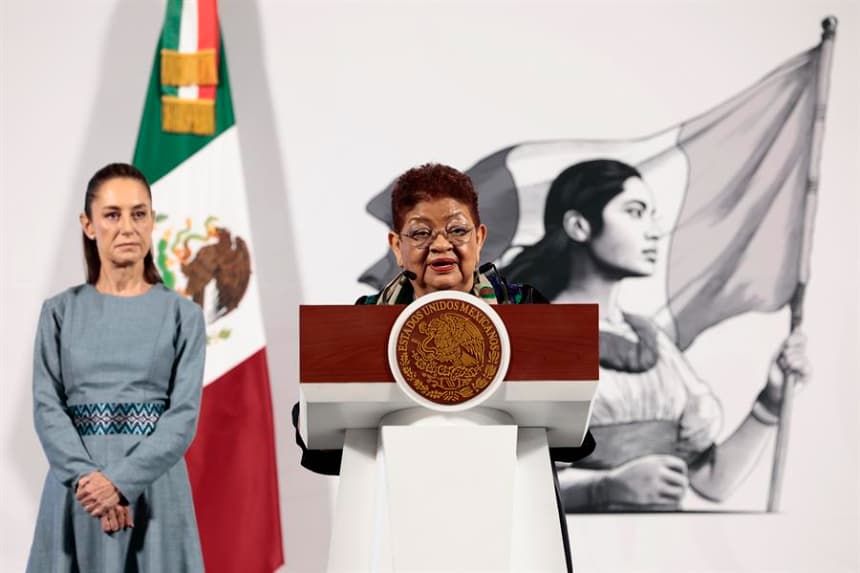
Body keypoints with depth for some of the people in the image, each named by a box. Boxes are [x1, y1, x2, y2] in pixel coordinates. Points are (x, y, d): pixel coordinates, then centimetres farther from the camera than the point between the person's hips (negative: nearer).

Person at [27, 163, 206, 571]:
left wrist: (121, 481, -17)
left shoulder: (182, 314, 3)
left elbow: (184, 414, -6)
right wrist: (86, 476, -18)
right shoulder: (60, 312, 6)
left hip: (155, 485, -1)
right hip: (77, 487, 1)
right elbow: (47, 407, -3)